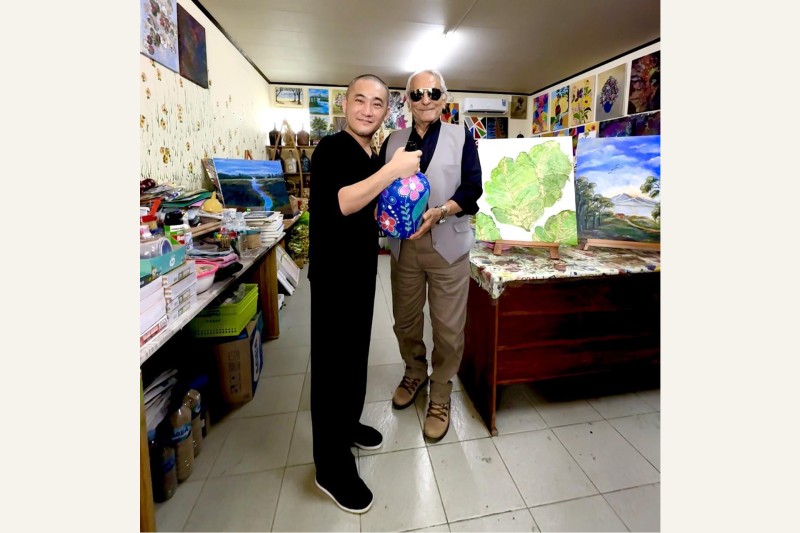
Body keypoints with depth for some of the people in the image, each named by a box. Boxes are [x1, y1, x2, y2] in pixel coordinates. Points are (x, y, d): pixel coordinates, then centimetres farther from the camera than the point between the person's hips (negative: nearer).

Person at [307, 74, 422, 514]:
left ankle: (348, 423, 40)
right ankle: (332, 468, 15)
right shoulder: (331, 149, -12)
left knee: (356, 352, 19)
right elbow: (338, 204, -29)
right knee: (333, 361, -1)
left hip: (362, 268, 9)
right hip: (333, 272, -9)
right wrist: (393, 171, -27)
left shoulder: (373, 157, 13)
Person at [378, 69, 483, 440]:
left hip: (446, 244, -3)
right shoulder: (394, 141, 13)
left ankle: (440, 396, 24)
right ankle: (414, 373, 41)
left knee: (448, 328, 2)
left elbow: (472, 188, -5)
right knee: (405, 320, 14)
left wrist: (440, 212, -22)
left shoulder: (460, 137, 4)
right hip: (403, 245, 3)